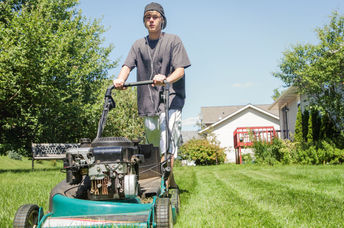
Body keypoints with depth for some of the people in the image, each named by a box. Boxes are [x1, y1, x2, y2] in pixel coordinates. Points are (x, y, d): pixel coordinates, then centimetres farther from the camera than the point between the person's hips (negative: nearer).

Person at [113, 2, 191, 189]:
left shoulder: (173, 41, 3)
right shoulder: (139, 45, 15)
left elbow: (180, 69, -8)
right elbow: (127, 65, 0)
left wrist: (166, 79, -30)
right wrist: (120, 79, -23)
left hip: (170, 99, -5)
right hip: (148, 102, 5)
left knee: (167, 140, -20)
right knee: (153, 145, 10)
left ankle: (164, 183, -23)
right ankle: (170, 183, 27)